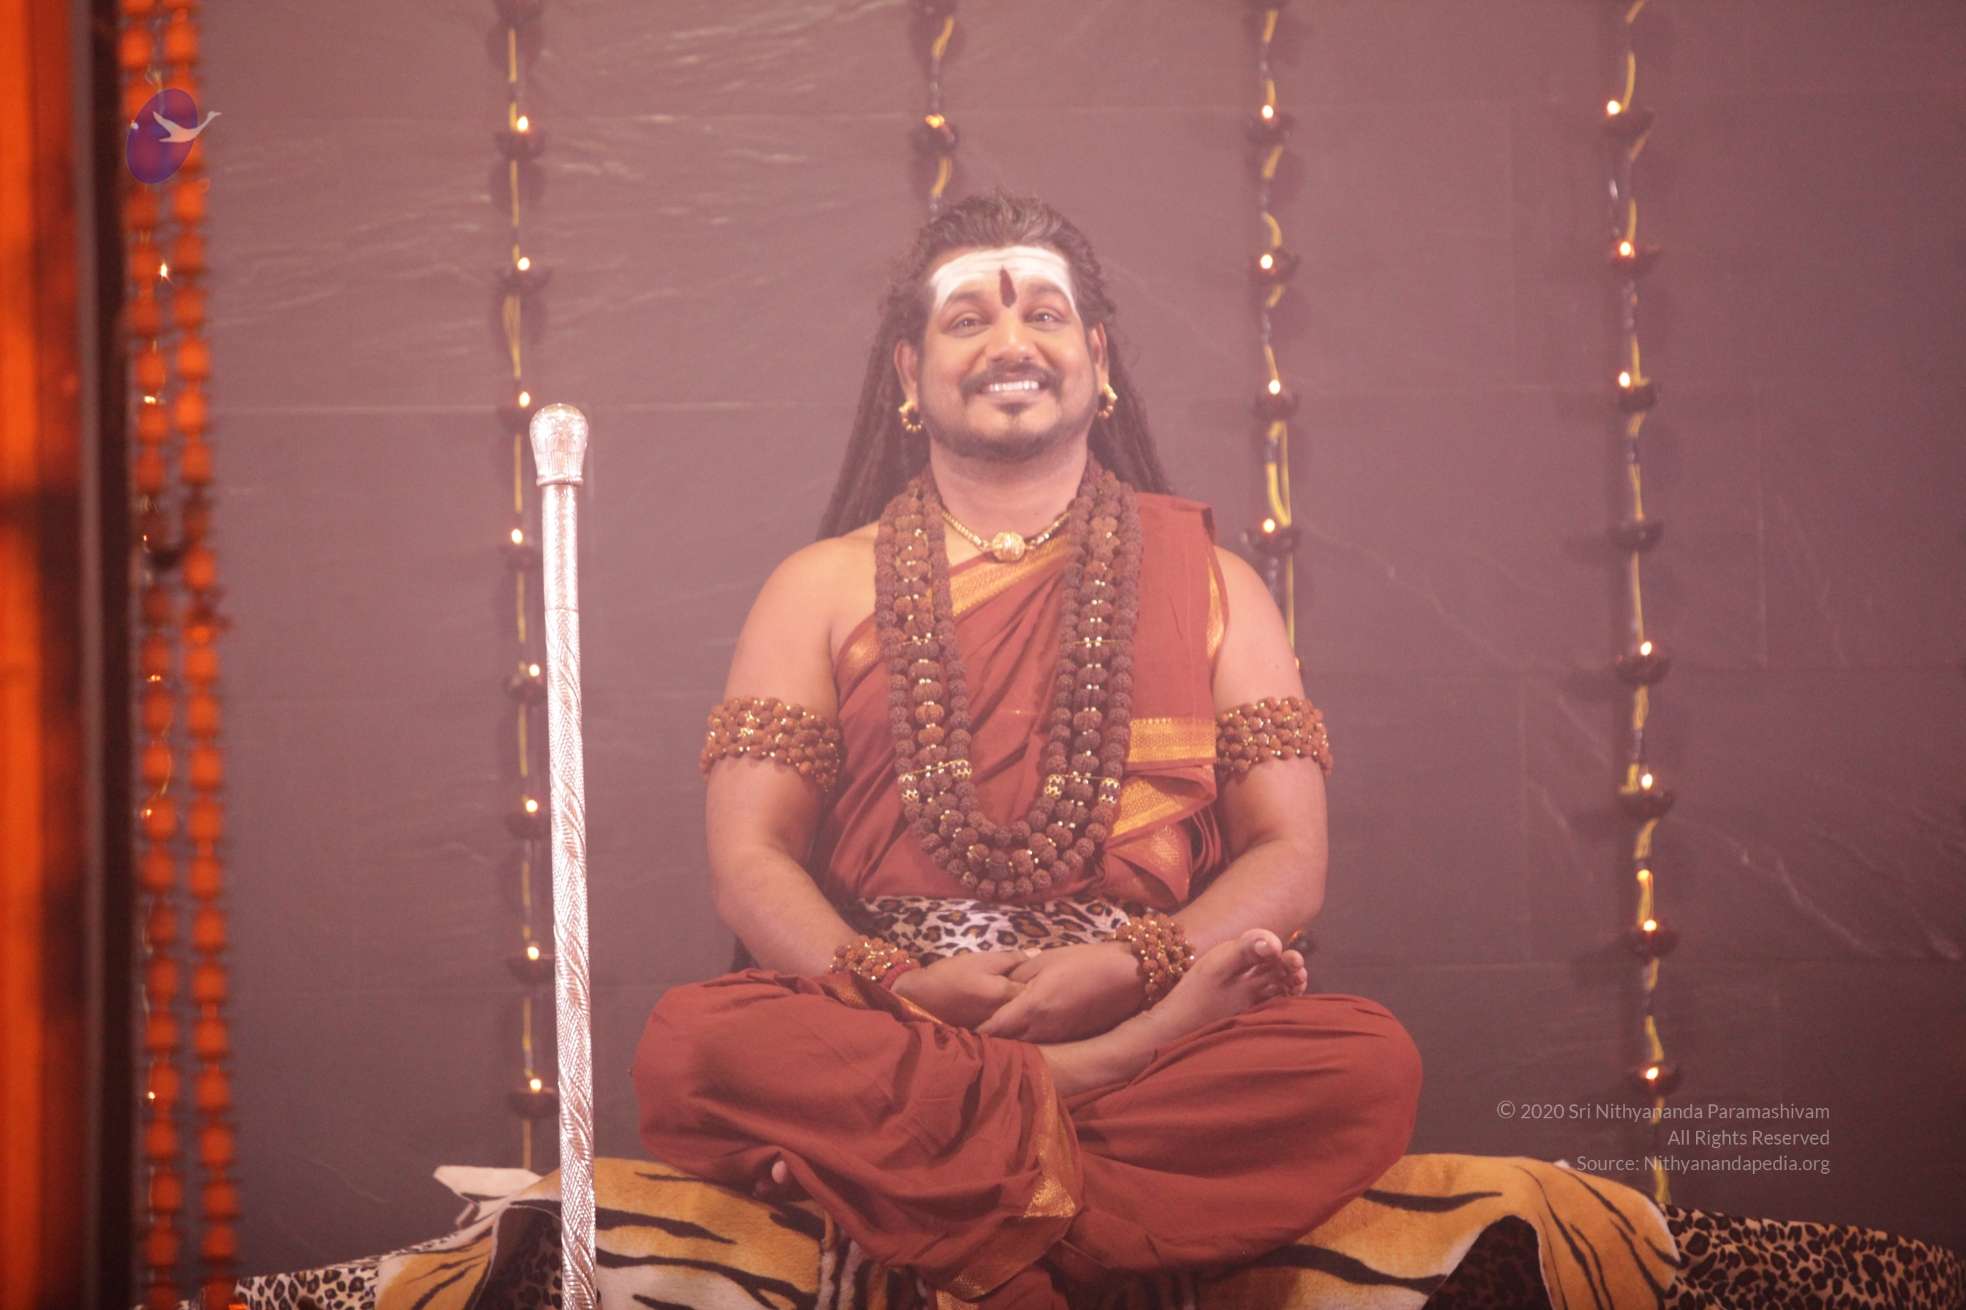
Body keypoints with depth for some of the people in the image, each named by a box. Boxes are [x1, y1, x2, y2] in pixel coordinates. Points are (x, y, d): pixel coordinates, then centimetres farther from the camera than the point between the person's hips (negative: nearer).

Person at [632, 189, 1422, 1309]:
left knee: (1372, 1061, -30)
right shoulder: (824, 589, 16)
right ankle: (1096, 1084, -25)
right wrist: (899, 985, -15)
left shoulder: (1207, 579, 17)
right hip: (883, 1037, -1)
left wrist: (1125, 968, -13)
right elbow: (750, 862, 6)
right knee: (690, 1047, -32)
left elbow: (1290, 861, 7)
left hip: (1153, 1017, 1)